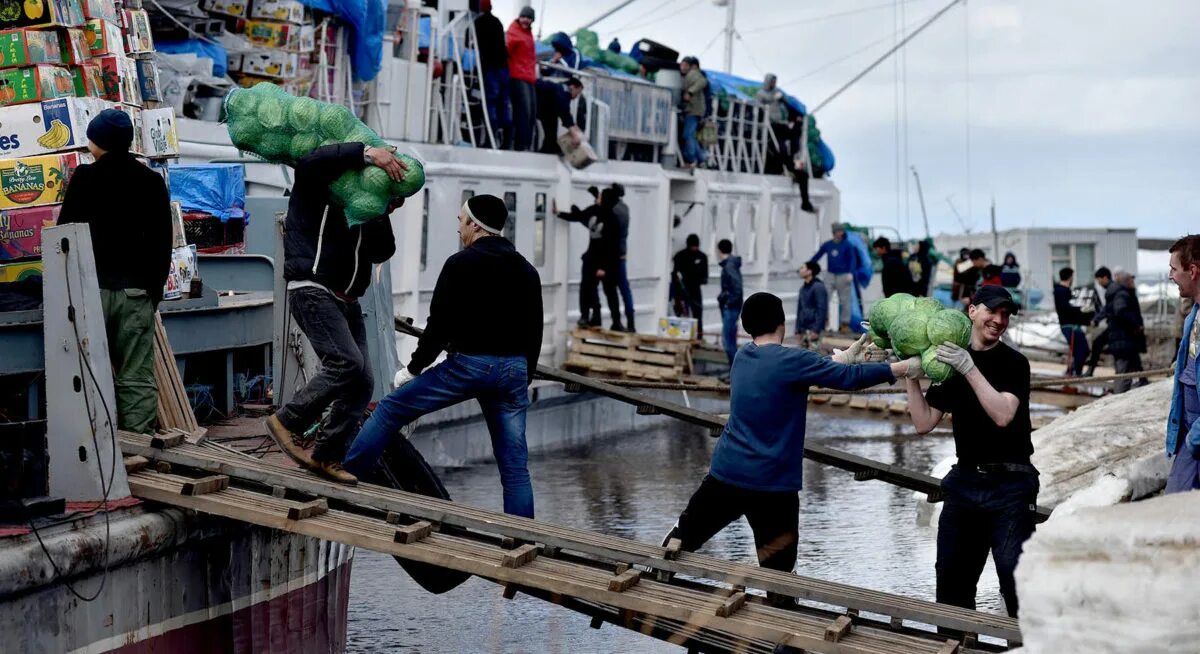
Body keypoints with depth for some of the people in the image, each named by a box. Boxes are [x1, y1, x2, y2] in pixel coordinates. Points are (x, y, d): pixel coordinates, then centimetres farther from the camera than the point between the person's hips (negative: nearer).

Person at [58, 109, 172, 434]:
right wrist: (155, 288, 17)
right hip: (137, 291, 2)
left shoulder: (84, 178, -2)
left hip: (92, 288, -2)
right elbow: (162, 242, 10)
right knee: (137, 377, 1)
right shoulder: (152, 181, 7)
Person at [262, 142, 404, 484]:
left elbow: (381, 252, 12)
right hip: (312, 290, -8)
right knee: (347, 363, -24)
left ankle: (326, 456, 7)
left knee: (362, 382, -1)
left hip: (345, 300, 8)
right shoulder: (315, 186, 3)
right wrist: (368, 153, -26)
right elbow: (311, 161, -22)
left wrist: (381, 214, -2)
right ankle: (287, 421, -10)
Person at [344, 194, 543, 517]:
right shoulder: (527, 271, 14)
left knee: (391, 409, 9)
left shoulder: (461, 264, -4)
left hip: (469, 364, -5)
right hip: (513, 370, 5)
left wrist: (414, 368, 2)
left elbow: (440, 325, -9)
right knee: (515, 466, 6)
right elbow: (534, 333, 17)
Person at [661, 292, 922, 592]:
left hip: (726, 473, 5)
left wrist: (846, 356, 18)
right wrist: (904, 368, -4)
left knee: (684, 536, 20)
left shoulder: (743, 356, 8)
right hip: (773, 484, -5)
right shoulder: (791, 360, -13)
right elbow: (850, 377, -12)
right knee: (777, 571, 4)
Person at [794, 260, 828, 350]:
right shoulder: (803, 288, 14)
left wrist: (816, 330, -20)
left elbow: (822, 310, -15)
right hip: (803, 329, 8)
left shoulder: (818, 287, -10)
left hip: (813, 330, -8)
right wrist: (798, 330, 15)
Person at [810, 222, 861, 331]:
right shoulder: (827, 245, 8)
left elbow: (853, 260, -5)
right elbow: (817, 256, 15)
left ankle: (845, 324, 7)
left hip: (843, 276, -3)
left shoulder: (848, 245, -1)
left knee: (844, 301, 0)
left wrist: (851, 273, -18)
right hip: (830, 275, 3)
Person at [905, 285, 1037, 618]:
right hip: (964, 481, 5)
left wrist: (969, 368, -24)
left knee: (1014, 577, -11)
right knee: (951, 578, 11)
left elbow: (1003, 415, -21)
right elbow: (924, 423, 5)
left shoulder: (1014, 363, -4)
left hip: (1009, 484, -5)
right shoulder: (949, 362, 9)